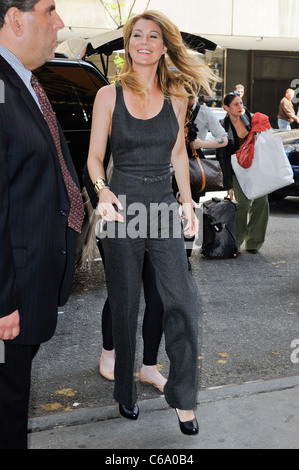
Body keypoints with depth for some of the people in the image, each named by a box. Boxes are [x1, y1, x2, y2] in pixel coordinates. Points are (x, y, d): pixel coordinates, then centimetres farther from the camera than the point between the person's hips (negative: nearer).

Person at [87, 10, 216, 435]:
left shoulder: (176, 97, 6)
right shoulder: (109, 95, -2)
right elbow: (95, 156, -1)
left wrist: (187, 202, 7)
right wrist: (103, 191, -21)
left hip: (164, 205, 2)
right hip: (122, 205, -2)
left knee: (182, 300, -6)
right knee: (125, 305, 7)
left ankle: (182, 397, 10)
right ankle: (125, 391, 26)